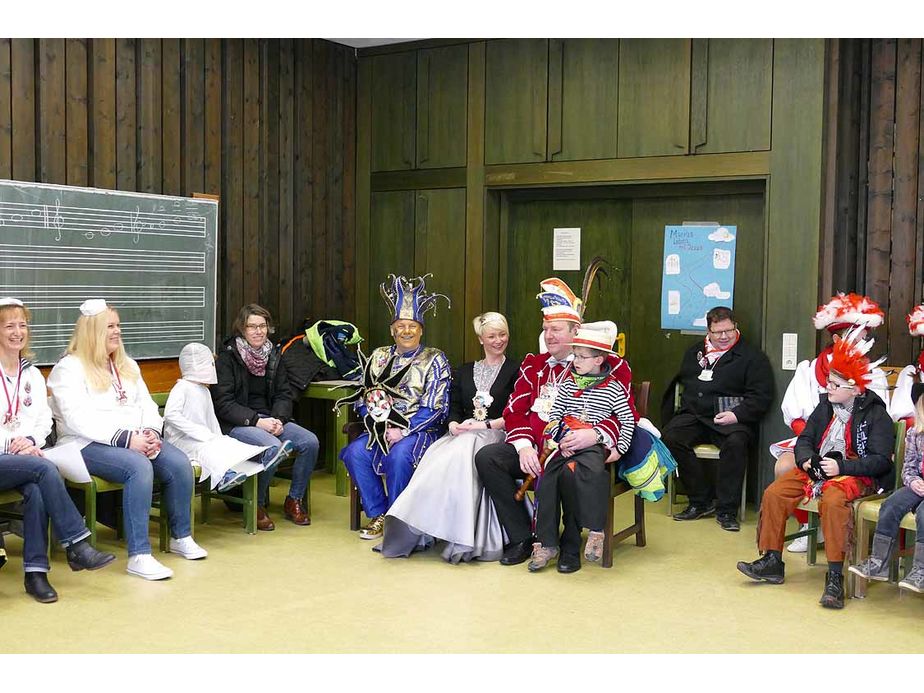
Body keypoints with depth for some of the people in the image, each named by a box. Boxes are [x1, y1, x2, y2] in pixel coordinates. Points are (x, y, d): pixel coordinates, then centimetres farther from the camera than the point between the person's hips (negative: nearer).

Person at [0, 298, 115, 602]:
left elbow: (44, 420, 12)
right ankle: (77, 546, -27)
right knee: (45, 469, -31)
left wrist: (31, 441, -9)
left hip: (26, 454, 4)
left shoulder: (32, 374, 18)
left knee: (36, 489, -30)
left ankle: (35, 572, -26)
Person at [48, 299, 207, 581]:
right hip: (89, 445, -7)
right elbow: (78, 419, -15)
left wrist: (151, 432, -8)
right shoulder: (68, 368, -3)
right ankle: (139, 556, -34)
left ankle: (181, 537, -3)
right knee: (139, 467, -35)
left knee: (180, 463, -20)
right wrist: (125, 439, -23)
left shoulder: (127, 365, 20)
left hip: (135, 440, 7)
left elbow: (146, 404, 15)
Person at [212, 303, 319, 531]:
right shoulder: (227, 357, -5)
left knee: (310, 442, -16)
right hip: (236, 424, -6)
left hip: (268, 419, 6)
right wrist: (257, 421, -21)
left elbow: (283, 394, 11)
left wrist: (279, 419, -10)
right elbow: (223, 403, -12)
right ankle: (258, 504, -10)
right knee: (273, 447, -33)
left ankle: (294, 500, 3)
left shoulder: (273, 356, 12)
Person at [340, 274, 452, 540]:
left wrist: (403, 431, -16)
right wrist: (379, 425, -7)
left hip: (421, 430, -4)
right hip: (382, 429, 4)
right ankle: (377, 515, -10)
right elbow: (365, 398, 12)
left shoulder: (434, 359, 0)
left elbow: (434, 407, -8)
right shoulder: (379, 357, 14)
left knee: (399, 455, -34)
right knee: (355, 452, -23)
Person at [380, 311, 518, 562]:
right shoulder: (464, 371, 23)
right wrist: (454, 425, -6)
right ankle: (414, 534, -35)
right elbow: (453, 409, 16)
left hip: (495, 435, -4)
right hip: (462, 435, 4)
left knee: (460, 454, -36)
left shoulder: (515, 370, 9)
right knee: (434, 456, -30)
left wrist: (485, 425, -11)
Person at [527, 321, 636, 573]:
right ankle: (546, 543, -10)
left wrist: (619, 449, -4)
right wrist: (556, 439, -1)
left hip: (595, 445, -4)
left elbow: (628, 421, 6)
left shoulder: (614, 387, 6)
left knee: (591, 471, -36)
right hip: (565, 444, 4)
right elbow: (554, 415, 14)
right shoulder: (568, 383, 15)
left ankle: (596, 530, -22)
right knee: (547, 477, -17)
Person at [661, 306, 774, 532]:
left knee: (736, 442, -36)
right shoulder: (694, 353, 22)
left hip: (732, 420, -4)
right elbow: (679, 381, 27)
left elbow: (761, 396, 0)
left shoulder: (752, 357, 7)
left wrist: (737, 415, -16)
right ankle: (702, 501, -16)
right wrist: (669, 411, 11)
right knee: (670, 437, -26)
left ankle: (726, 510, -23)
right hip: (694, 415, 4)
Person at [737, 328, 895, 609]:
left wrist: (841, 467, -23)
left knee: (833, 500, -37)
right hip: (816, 468, 7)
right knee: (774, 493, -12)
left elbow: (881, 460, -14)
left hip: (854, 475, -6)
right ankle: (772, 561, -3)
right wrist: (806, 459, -7)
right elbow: (804, 439, 16)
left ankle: (835, 577, -32)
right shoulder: (825, 406, 10)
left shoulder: (875, 414, -8)